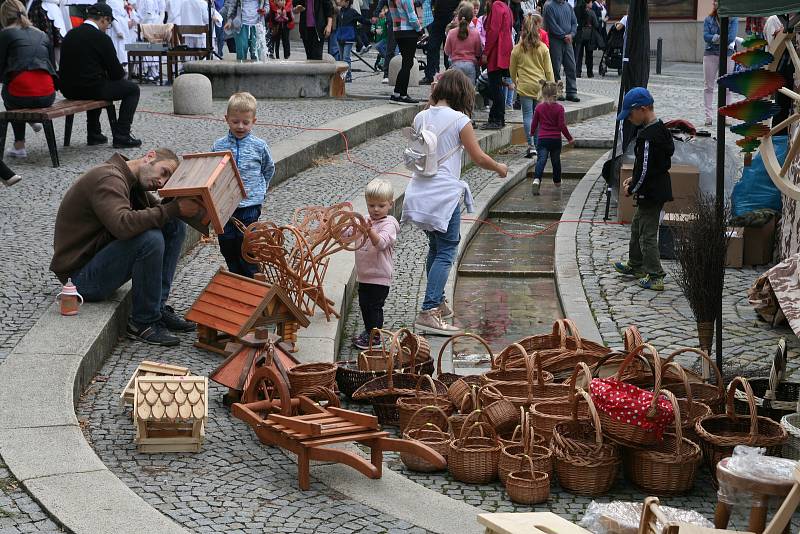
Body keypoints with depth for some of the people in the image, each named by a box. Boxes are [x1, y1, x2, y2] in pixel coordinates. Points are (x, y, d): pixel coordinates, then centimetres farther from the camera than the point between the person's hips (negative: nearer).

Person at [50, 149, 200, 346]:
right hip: (82, 277, -9)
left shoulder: (132, 183, 11)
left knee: (174, 226, 1)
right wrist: (173, 209, -33)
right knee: (150, 238, -31)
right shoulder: (108, 178, -20)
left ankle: (158, 308, 0)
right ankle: (143, 323, -15)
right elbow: (123, 225, -36)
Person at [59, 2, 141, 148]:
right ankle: (121, 136, 6)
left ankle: (94, 134, 36)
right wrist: (122, 73, 17)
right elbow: (116, 73, -8)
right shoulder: (102, 38, -12)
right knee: (132, 89, 11)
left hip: (68, 90, 8)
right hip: (90, 89, -8)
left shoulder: (70, 34, 9)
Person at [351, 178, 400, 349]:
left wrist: (370, 231, -48)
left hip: (379, 277, -8)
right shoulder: (367, 222, 8)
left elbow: (381, 243, -32)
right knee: (364, 304, 17)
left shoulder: (388, 224, -15)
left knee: (374, 306, -2)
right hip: (364, 275, 8)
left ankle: (374, 337, 8)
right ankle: (368, 331, 32)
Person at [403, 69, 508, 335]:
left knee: (435, 248, 21)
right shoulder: (460, 120, -10)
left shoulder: (421, 117, 7)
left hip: (420, 192, 7)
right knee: (445, 253, -4)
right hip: (444, 194, -7)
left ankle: (437, 304, 32)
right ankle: (428, 313, -13)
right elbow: (479, 158, -5)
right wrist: (500, 168, 15)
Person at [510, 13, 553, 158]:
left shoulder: (517, 49, -4)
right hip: (540, 86, 1)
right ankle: (538, 145, 15)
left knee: (528, 115, 0)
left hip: (524, 86, -1)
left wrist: (515, 81, 24)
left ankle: (531, 146, -9)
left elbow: (512, 69, 6)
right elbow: (548, 70, 1)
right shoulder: (543, 48, -4)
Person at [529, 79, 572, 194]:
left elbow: (534, 123, 6)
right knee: (556, 161, 17)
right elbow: (562, 125, -8)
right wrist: (569, 138, 3)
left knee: (541, 160, -10)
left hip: (542, 139, 0)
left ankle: (537, 179, -33)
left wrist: (532, 132, 29)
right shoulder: (559, 108, -6)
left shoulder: (539, 107, -2)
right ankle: (557, 181, 33)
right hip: (556, 139, 0)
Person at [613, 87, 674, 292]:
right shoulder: (661, 129, 8)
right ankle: (636, 265, 38)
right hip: (659, 189, 10)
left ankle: (655, 276, 3)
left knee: (647, 233, -2)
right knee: (637, 227, 24)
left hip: (651, 193, -10)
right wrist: (633, 180, 13)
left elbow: (645, 169, -24)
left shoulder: (648, 136, -24)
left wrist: (631, 189, -9)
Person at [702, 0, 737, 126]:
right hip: (710, 54, 1)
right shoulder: (709, 19, 6)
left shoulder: (733, 19, 1)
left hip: (727, 55, -1)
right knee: (708, 86, 1)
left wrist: (714, 38, -6)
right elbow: (705, 36, -6)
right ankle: (708, 116, 4)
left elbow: (731, 37, -12)